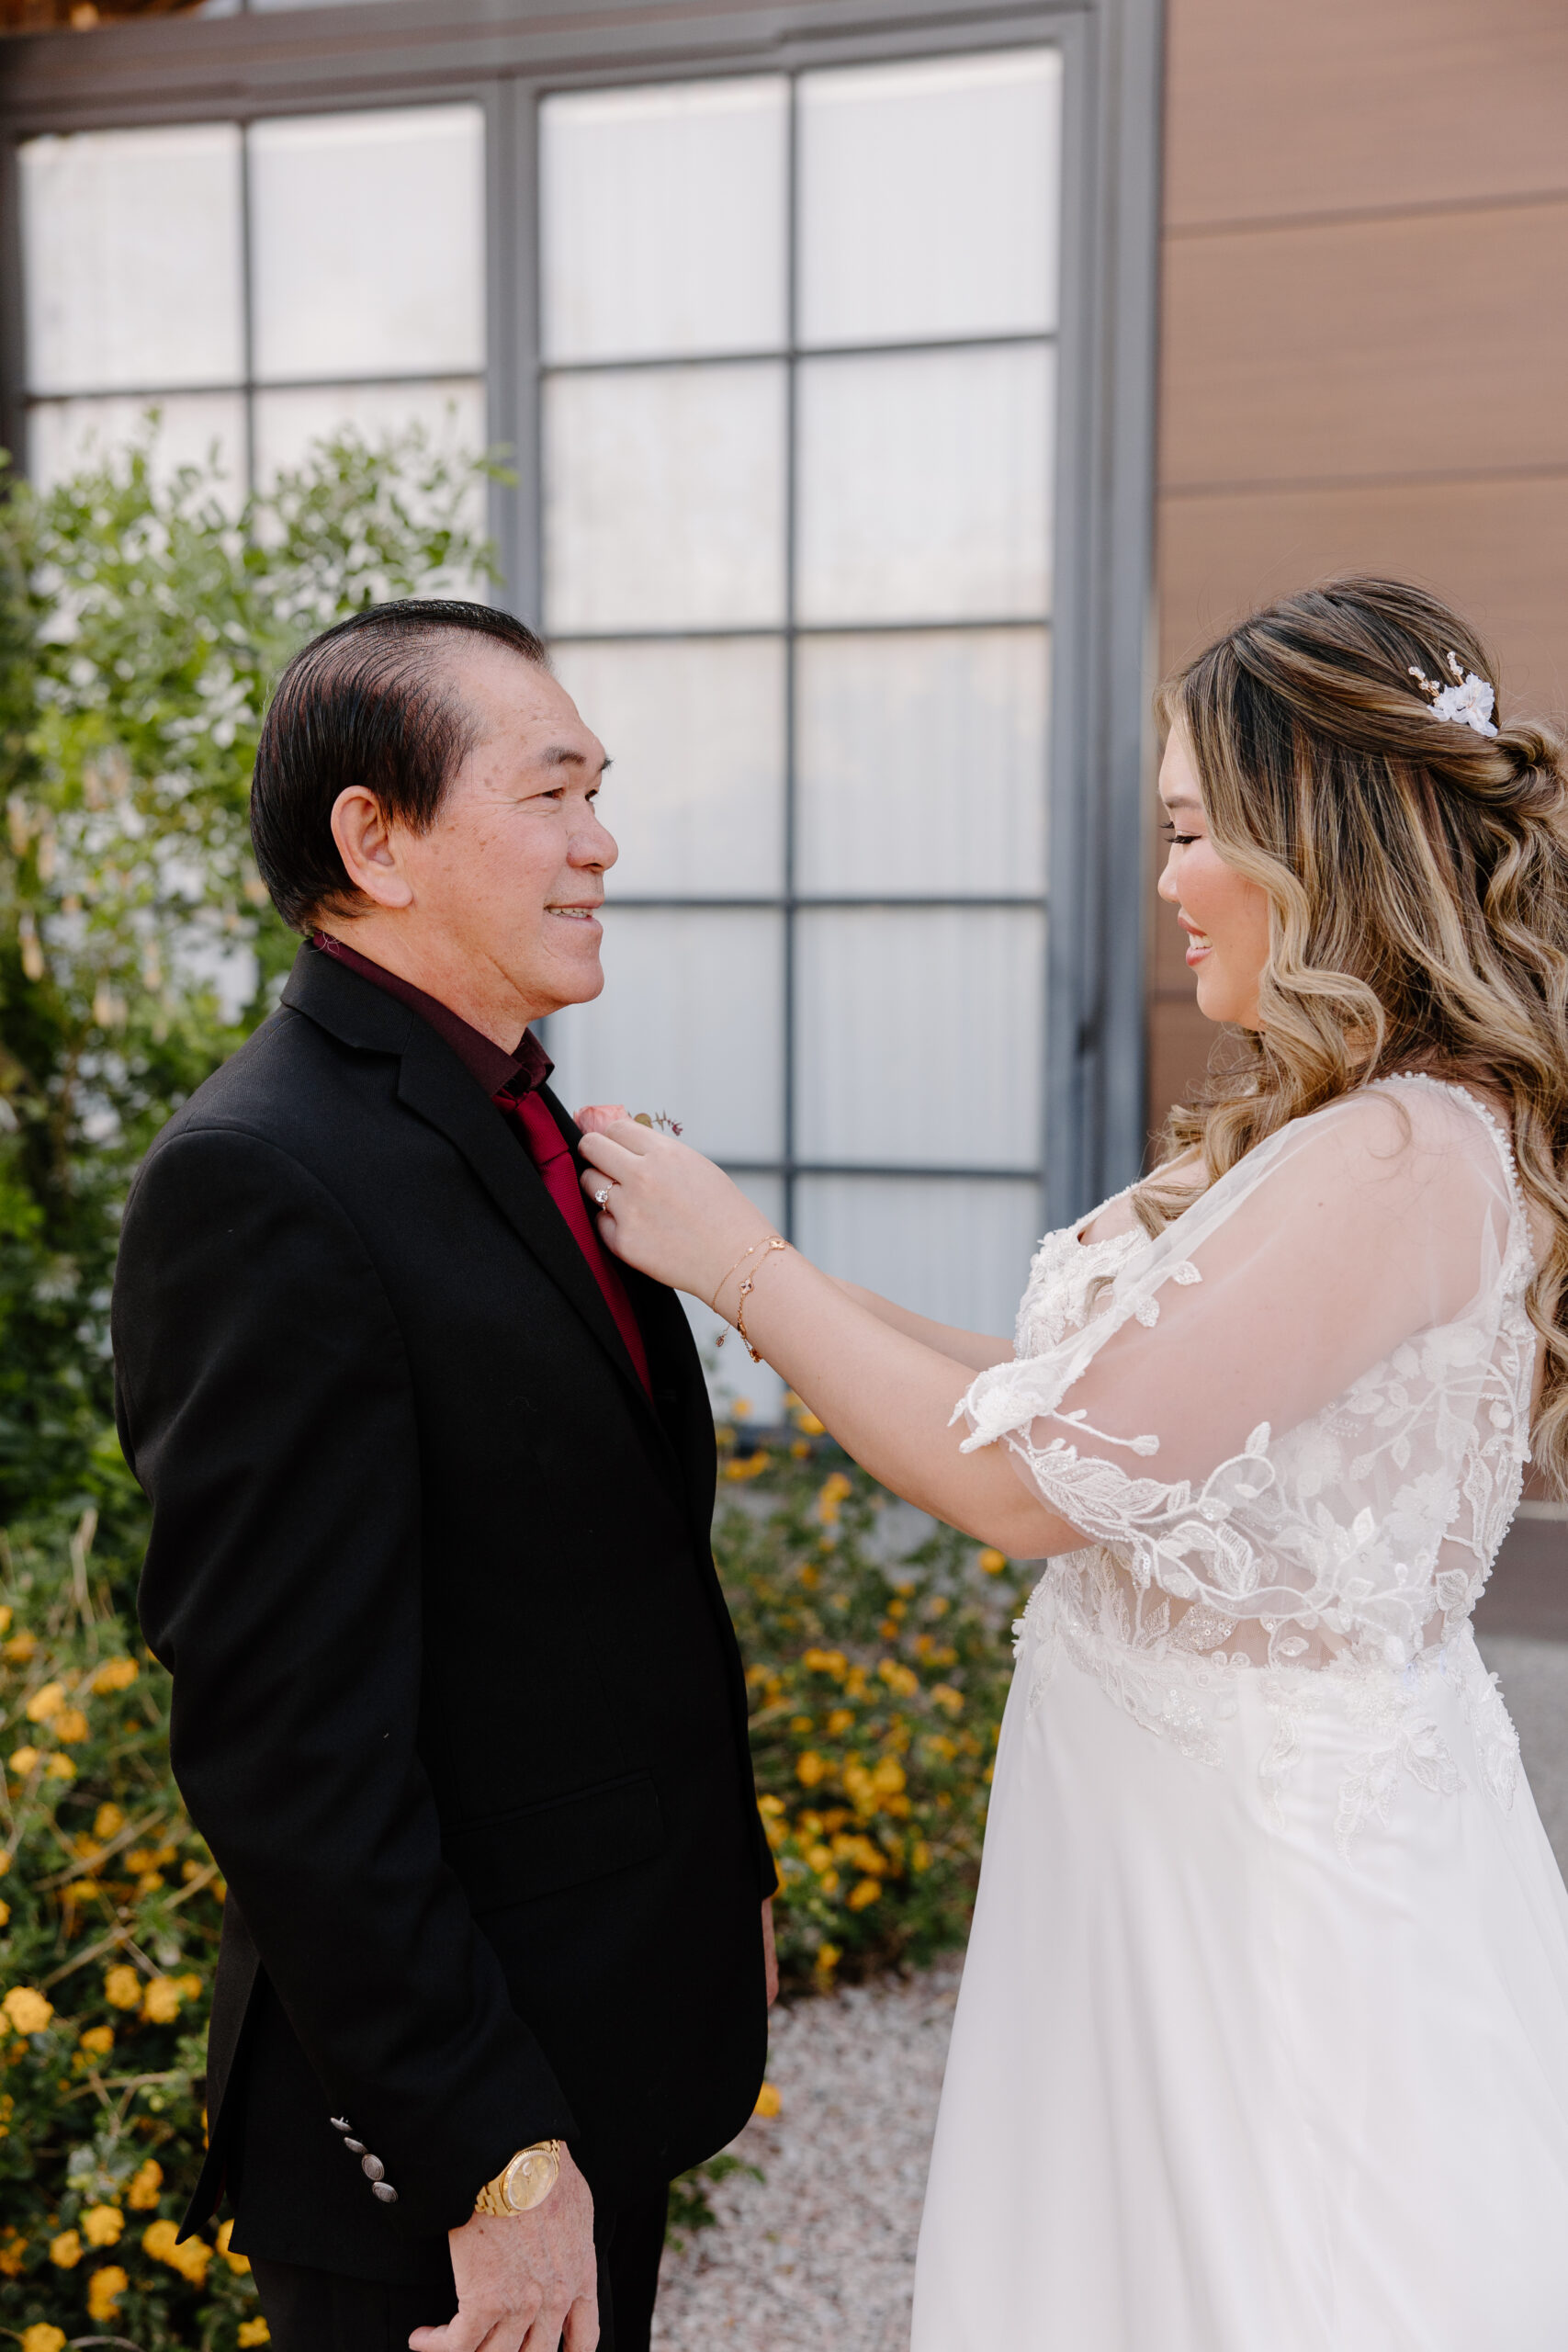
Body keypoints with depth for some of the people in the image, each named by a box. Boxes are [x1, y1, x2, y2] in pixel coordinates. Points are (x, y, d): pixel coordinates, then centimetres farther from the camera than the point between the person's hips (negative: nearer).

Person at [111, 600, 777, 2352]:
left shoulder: (517, 1125, 6)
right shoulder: (261, 1184, -23)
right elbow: (291, 1745, -25)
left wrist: (721, 1881, 17)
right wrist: (495, 2162, -20)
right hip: (441, 2140, -8)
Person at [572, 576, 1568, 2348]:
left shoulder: (1399, 1161, -25)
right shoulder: (1373, 1128, 5)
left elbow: (1036, 1475, -23)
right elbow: (1090, 1391, 4)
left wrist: (744, 1266, -14)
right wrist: (777, 1281, 2)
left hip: (1261, 1856, -8)